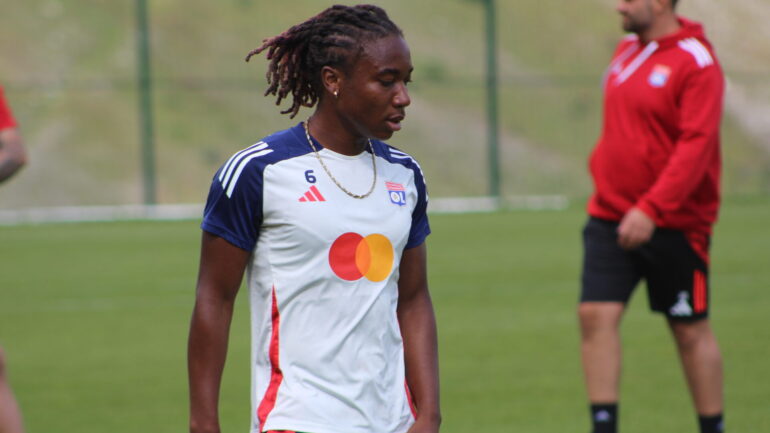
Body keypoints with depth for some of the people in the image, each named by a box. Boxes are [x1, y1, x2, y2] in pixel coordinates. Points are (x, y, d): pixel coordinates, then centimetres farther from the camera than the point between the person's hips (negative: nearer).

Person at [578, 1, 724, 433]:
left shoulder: (696, 63, -13)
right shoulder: (626, 51, 10)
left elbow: (696, 144, -21)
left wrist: (651, 209, -27)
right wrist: (605, 184, 13)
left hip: (673, 223, -6)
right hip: (610, 215, 6)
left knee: (691, 330, 5)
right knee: (596, 315, -7)